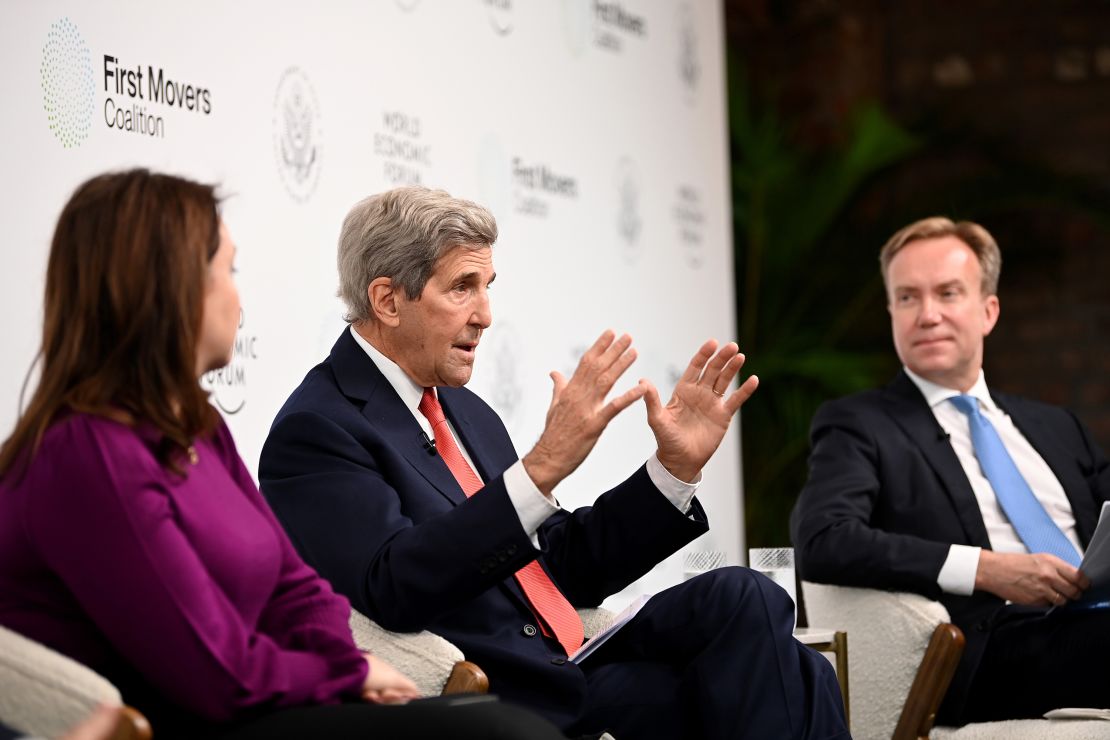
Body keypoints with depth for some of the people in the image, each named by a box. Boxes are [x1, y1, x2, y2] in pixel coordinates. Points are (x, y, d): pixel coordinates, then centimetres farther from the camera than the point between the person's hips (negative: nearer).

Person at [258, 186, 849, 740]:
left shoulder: (467, 413, 19)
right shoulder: (314, 431, -7)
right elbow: (395, 588, -23)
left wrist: (676, 465, 7)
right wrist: (542, 469, -29)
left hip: (574, 673, 8)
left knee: (740, 596, -19)